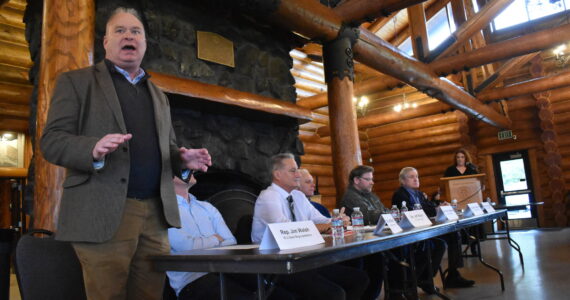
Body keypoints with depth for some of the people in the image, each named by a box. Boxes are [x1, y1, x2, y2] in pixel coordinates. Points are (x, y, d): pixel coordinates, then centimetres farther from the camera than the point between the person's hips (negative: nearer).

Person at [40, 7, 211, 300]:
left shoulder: (158, 95, 21)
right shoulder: (75, 81, 6)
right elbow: (51, 141, -3)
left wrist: (182, 158, -1)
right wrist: (94, 149, -24)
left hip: (155, 215, 5)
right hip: (103, 215, -4)